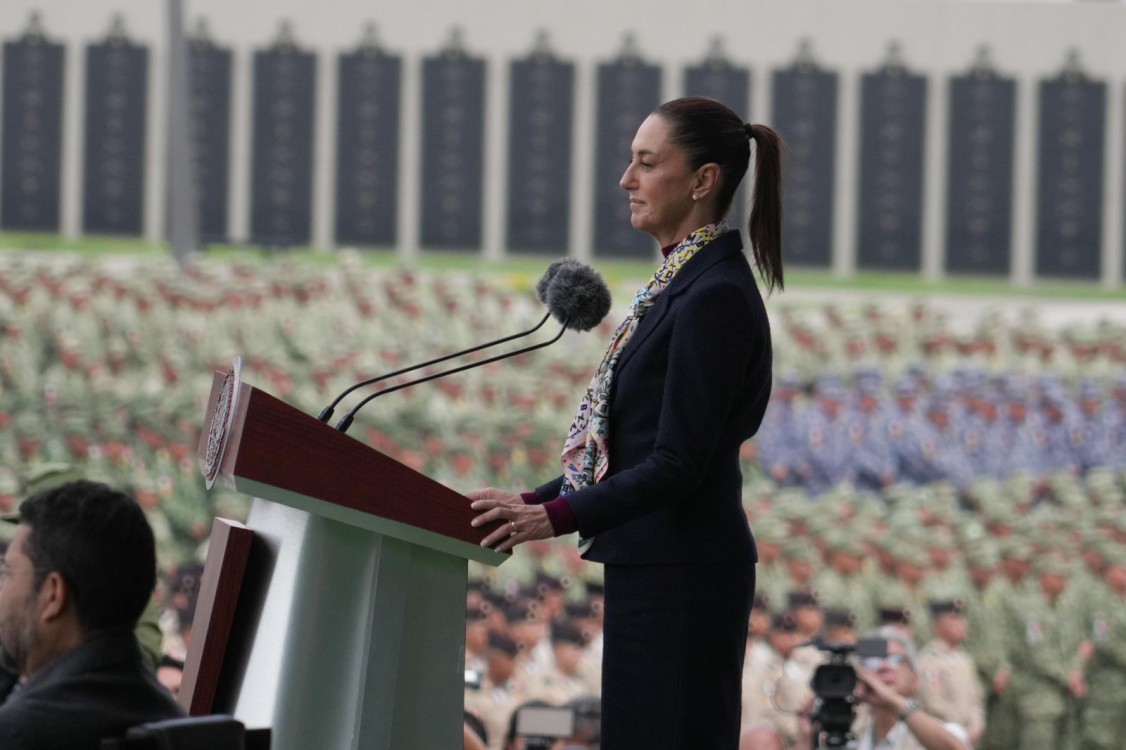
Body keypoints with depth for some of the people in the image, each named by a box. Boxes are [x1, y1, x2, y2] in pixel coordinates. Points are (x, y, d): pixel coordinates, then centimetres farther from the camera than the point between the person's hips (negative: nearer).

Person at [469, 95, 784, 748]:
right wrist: (532, 502, 11)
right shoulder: (677, 287, 15)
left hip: (681, 577, -10)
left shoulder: (716, 297, -15)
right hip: (651, 567, 10)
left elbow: (678, 465, -20)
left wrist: (555, 517, -24)